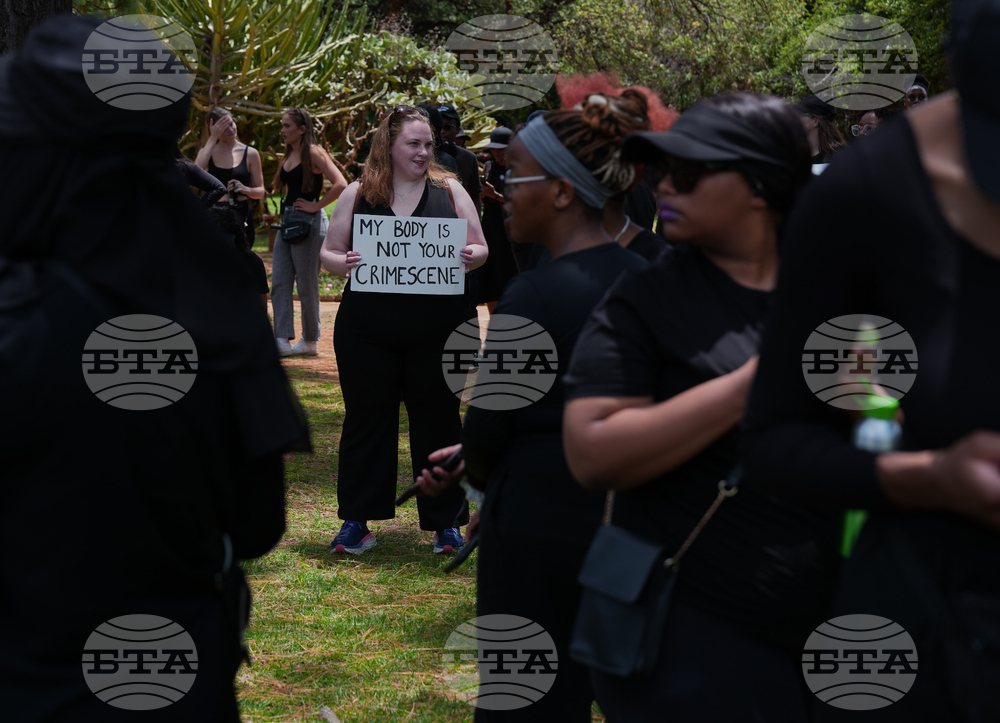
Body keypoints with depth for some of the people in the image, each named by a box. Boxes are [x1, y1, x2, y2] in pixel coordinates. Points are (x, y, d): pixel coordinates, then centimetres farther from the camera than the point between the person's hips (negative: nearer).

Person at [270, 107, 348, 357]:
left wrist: (316, 206, -16)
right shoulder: (290, 156, 14)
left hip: (309, 224, -9)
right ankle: (282, 341, -3)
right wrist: (287, 208, 14)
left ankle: (311, 341, 10)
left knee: (306, 285, -1)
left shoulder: (313, 154, -11)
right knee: (279, 284, 0)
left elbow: (340, 185, -22)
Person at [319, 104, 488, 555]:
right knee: (366, 419, 6)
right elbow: (328, 253, 8)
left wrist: (470, 257, -15)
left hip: (438, 328, 0)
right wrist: (343, 263, -14)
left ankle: (445, 522, 15)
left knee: (438, 420, 5)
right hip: (368, 328, 0)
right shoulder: (359, 194, 5)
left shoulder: (449, 191, 6)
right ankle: (357, 521, 15)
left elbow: (480, 248, 8)